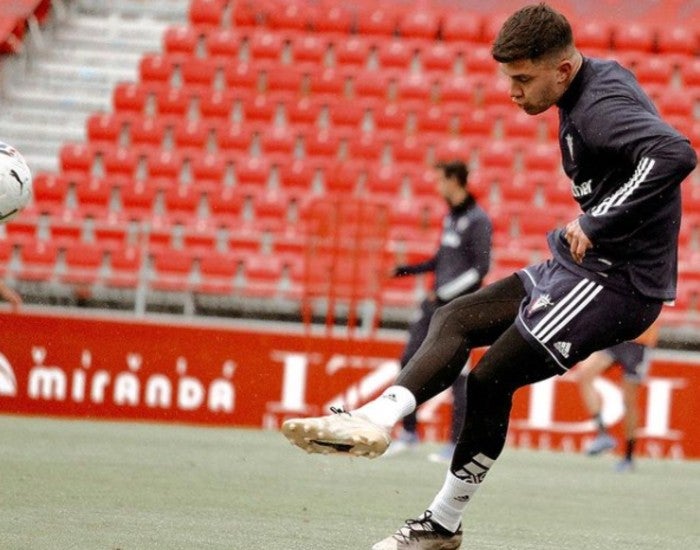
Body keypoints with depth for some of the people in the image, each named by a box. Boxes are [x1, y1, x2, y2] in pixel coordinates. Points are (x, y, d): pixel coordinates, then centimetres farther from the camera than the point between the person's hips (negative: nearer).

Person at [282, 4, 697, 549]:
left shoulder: (600, 109, -23)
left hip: (615, 281, -11)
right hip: (581, 265, 11)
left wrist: (595, 223, -33)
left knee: (490, 379, -8)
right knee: (454, 319, 5)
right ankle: (377, 418, -2)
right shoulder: (602, 77, 7)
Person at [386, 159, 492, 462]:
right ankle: (409, 432, 16)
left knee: (457, 373, -5)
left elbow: (480, 269, -17)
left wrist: (446, 293, -20)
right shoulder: (451, 216, 14)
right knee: (409, 361, 7)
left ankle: (457, 443, 2)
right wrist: (411, 269, 13)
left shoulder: (477, 221, -13)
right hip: (437, 303, 9)